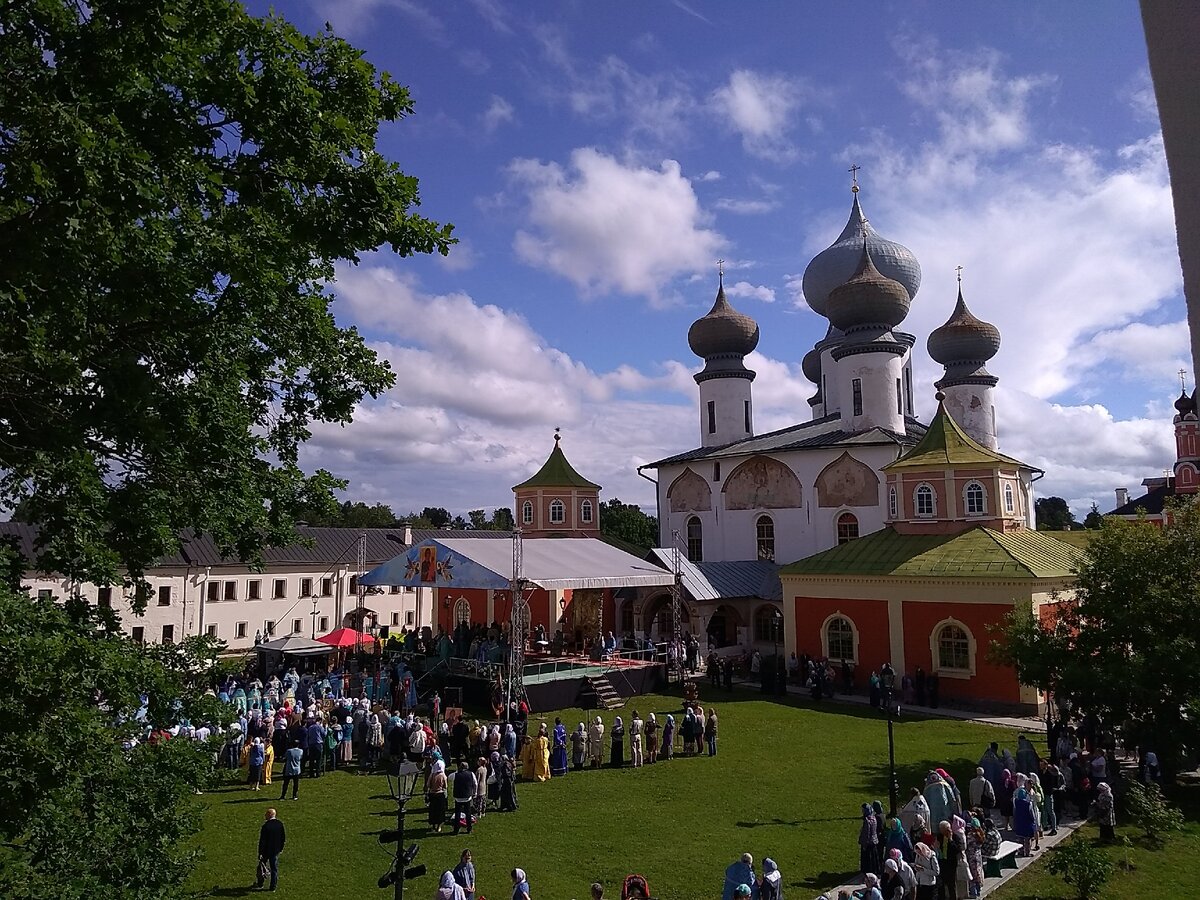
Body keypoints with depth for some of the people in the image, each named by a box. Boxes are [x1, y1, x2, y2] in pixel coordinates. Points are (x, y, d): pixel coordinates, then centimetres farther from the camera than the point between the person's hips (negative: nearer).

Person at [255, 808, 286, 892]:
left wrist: (260, 853, -15)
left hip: (266, 850, -4)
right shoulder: (280, 824, -4)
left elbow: (262, 841, -19)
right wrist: (281, 848, 15)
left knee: (262, 866, 19)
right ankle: (273, 886, 16)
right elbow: (283, 837, 4)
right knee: (274, 868, 12)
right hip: (276, 850, 4)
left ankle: (260, 883, 32)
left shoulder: (265, 826, -21)